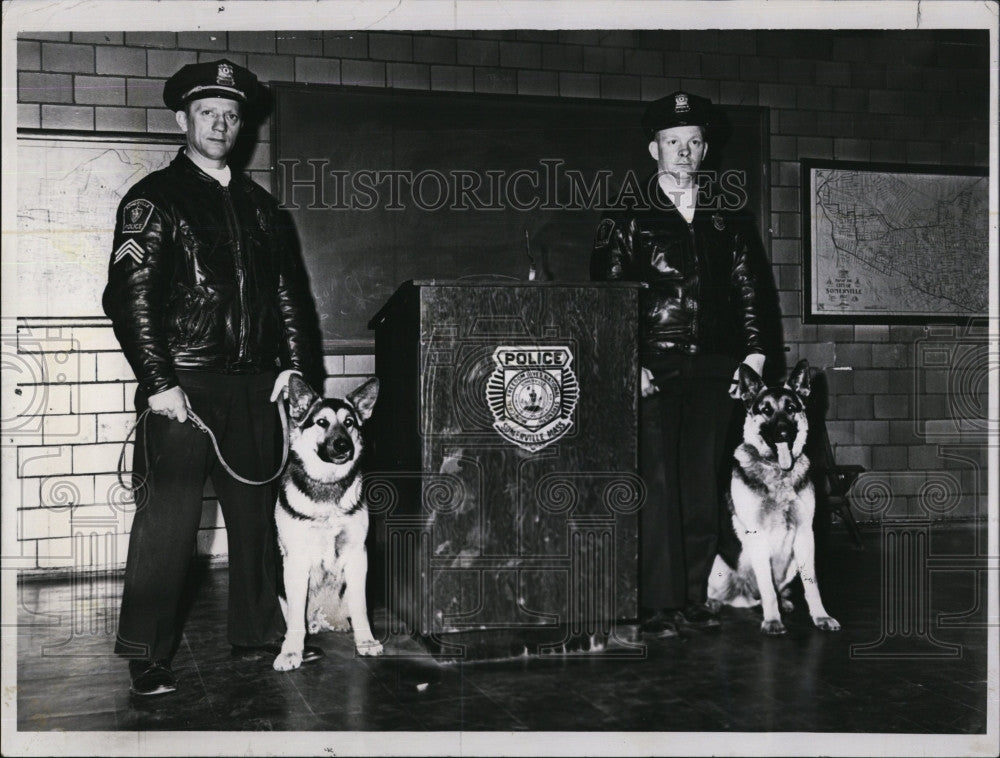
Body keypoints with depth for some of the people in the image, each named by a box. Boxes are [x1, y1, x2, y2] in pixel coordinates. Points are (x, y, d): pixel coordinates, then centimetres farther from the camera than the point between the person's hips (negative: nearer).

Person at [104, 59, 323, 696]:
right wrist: (157, 381, -15)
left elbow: (290, 291, 17)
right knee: (168, 521, -3)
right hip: (182, 386, -5)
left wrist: (295, 364, 6)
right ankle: (147, 657, 8)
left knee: (256, 512, 11)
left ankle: (259, 633, 23)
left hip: (254, 385, 5)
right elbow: (128, 295, -8)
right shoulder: (152, 200, 1)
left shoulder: (260, 206, 17)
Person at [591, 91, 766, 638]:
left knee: (703, 488, 5)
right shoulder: (628, 215, 5)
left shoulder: (726, 219, 16)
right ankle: (657, 606, 0)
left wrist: (753, 351, 6)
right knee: (657, 487, -6)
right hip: (652, 368, -3)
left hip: (712, 368, 4)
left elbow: (746, 290, 17)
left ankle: (694, 599, 14)